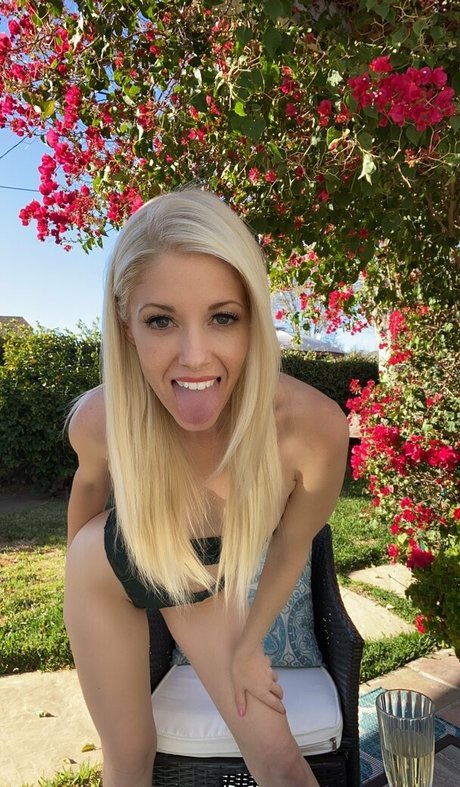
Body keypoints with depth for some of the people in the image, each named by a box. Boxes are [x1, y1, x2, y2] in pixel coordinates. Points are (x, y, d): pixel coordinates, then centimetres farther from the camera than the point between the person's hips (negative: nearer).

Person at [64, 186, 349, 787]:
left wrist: (250, 644, 0)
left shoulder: (314, 427, -36)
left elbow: (292, 544, -15)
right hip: (109, 576, 0)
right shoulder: (99, 419, -33)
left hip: (209, 587, 1)